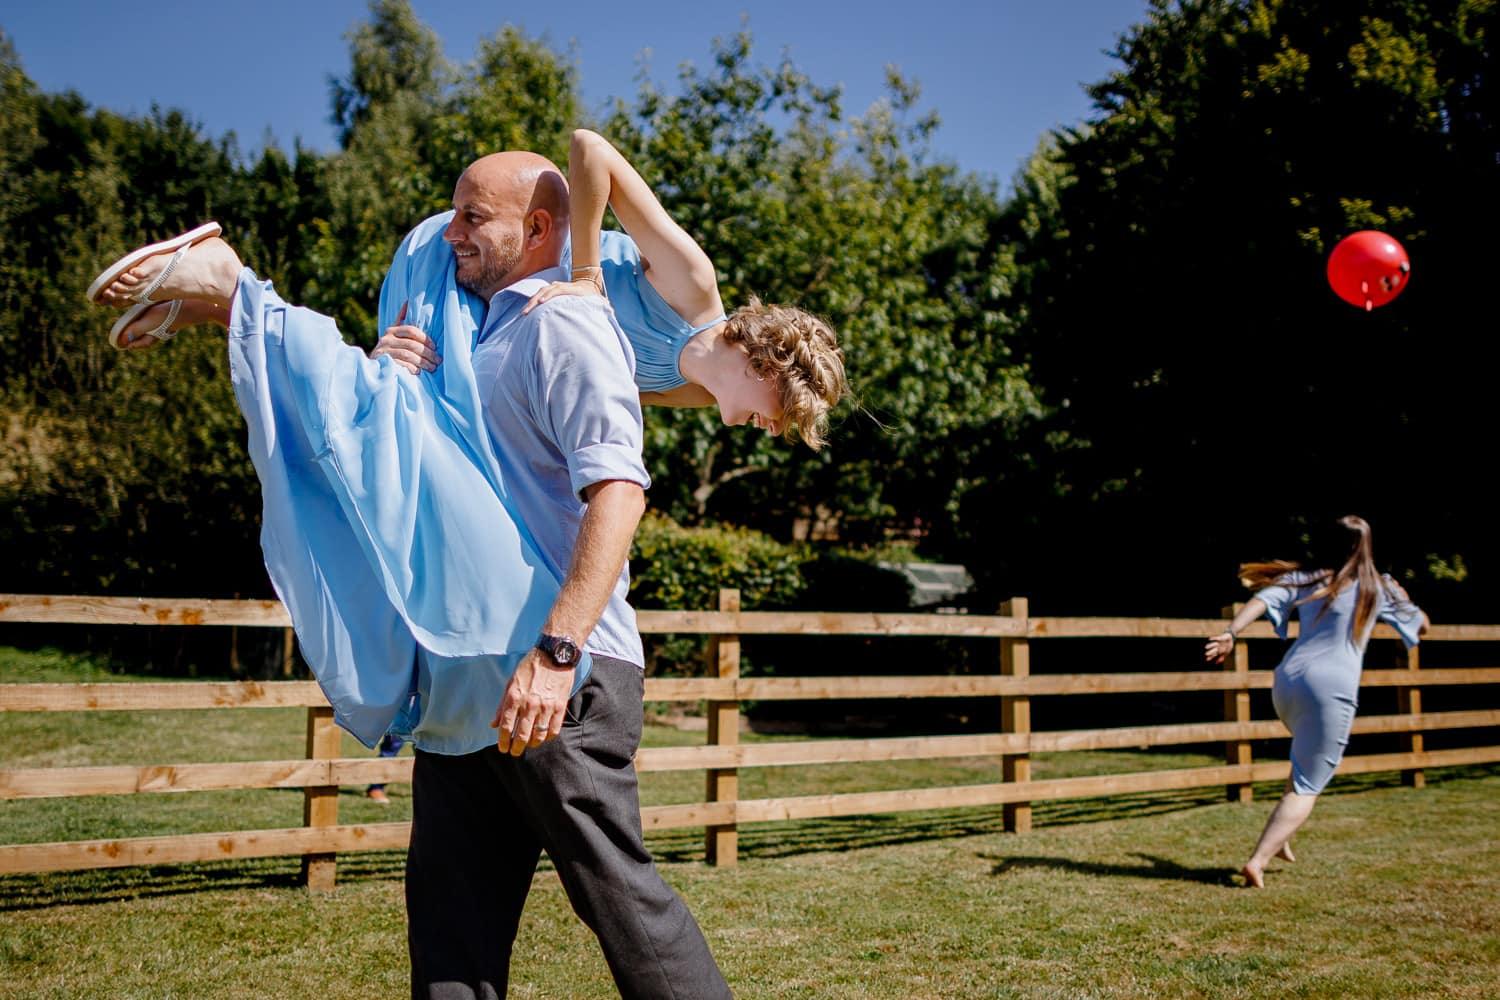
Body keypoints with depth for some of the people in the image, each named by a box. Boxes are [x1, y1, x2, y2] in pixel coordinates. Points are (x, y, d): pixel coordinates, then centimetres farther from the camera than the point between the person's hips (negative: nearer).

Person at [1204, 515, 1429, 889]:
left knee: (1307, 761, 32)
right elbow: (1422, 625, 23)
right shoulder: (1380, 589, 8)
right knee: (1306, 787, 1)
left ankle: (1280, 838, 25)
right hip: (1331, 691, -4)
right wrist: (1402, 598, 41)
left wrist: (1230, 633, -16)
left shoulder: (1307, 578, 10)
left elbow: (1262, 599, -7)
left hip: (1288, 681, 4)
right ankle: (1258, 860, -12)